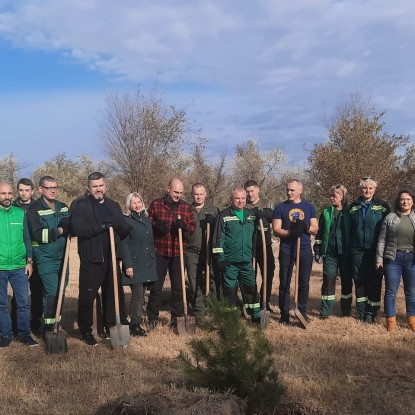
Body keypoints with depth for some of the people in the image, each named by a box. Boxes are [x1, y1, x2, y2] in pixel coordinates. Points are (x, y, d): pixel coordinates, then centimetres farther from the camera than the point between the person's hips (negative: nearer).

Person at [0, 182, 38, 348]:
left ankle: (24, 333, 16)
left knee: (24, 302, 3)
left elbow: (26, 239, 9)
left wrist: (29, 261, 5)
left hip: (19, 267, 1)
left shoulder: (20, 213, 5)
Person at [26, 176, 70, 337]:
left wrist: (65, 228, -10)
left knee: (60, 291, 10)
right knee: (51, 291, -9)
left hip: (61, 256, 6)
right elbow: (38, 235, -17)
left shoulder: (63, 207, 12)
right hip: (45, 257, -6)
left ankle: (56, 322, 23)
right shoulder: (34, 209, -7)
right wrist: (59, 231, -11)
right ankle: (48, 326, 3)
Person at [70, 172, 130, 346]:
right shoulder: (80, 205, -2)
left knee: (114, 295, 11)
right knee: (87, 297, 2)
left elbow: (126, 231, 9)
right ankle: (86, 332, 18)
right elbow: (77, 228, -18)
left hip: (111, 260, 5)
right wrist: (103, 226, -19)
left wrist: (116, 224, -12)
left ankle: (112, 328, 26)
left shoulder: (114, 206, 14)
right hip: (90, 261, -4)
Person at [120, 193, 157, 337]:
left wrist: (153, 261, 16)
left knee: (141, 294, 10)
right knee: (137, 294, -7)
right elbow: (124, 244, -10)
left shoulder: (146, 220, 15)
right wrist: (128, 265, -16)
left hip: (147, 264, 6)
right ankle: (135, 325, 2)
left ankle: (137, 323, 18)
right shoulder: (126, 221, -5)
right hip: (134, 264, -6)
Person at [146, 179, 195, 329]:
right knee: (156, 285, 5)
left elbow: (192, 227, 5)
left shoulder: (186, 207, 6)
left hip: (178, 253, 2)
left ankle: (176, 317, 18)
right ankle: (153, 316, 20)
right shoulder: (156, 204, 1)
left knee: (178, 286, 6)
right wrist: (156, 226, -18)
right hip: (159, 252, -1)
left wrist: (185, 226, -18)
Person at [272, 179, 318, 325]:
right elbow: (276, 230, -5)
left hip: (305, 249, 2)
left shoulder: (309, 207, 8)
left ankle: (302, 311, 20)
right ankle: (284, 313, 11)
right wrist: (290, 232, -23)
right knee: (284, 283, 3)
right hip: (286, 250, -1)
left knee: (304, 282, 7)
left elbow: (315, 229, 3)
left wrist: (305, 227, -19)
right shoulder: (280, 208, 2)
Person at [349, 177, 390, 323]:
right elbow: (349, 228, 14)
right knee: (359, 281, 7)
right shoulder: (353, 206, 9)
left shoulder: (382, 206, 1)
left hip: (375, 251, -2)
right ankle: (361, 310, 18)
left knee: (374, 282, 2)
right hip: (357, 251, 3)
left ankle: (371, 312, 11)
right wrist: (348, 248, 7)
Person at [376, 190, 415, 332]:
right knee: (391, 291, 4)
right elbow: (382, 239, 2)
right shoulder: (390, 217, 2)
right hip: (393, 258, -1)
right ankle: (391, 320, 15)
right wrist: (379, 258, -2)